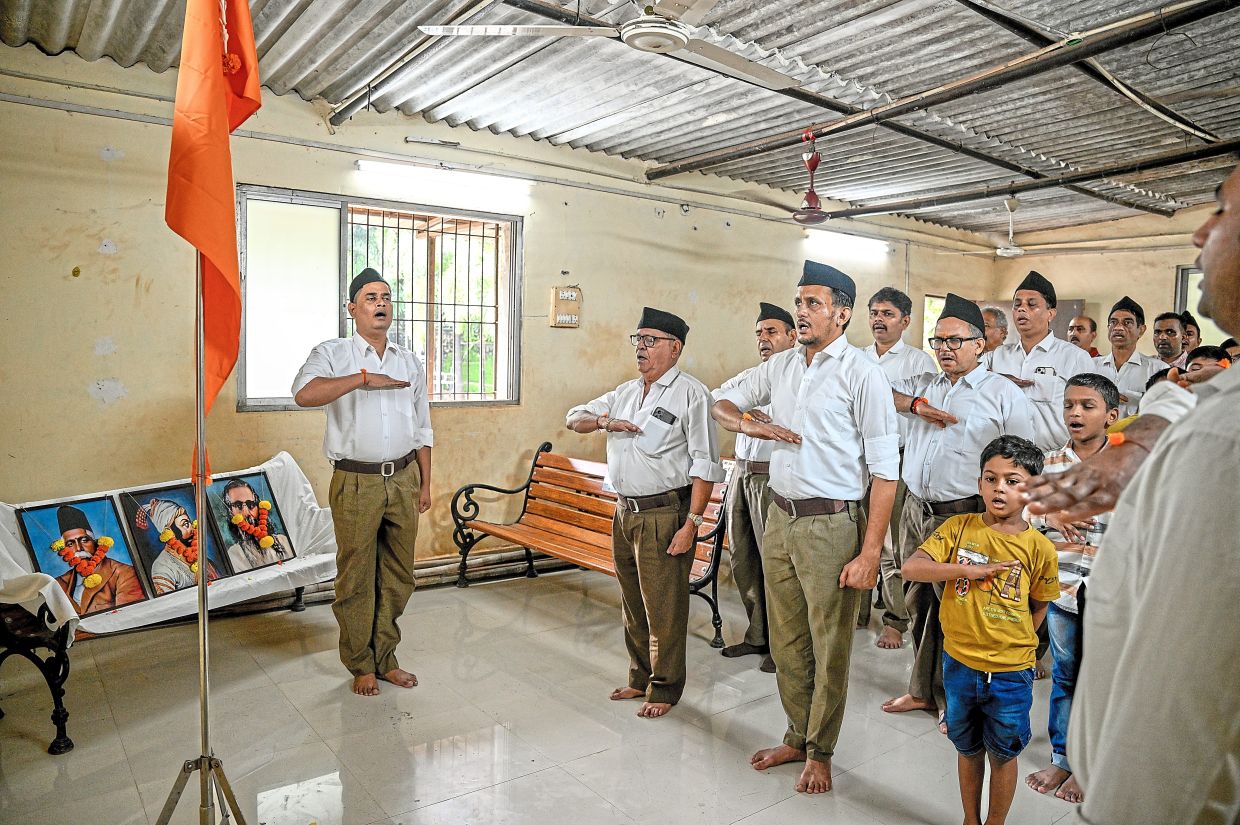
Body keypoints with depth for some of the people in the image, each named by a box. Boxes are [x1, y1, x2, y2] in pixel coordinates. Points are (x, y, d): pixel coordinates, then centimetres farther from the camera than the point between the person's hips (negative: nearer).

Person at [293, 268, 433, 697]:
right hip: (356, 482, -4)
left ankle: (385, 658, 26)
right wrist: (364, 378, -26)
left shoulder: (410, 362, 11)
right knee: (356, 578, 5)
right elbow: (304, 393, -25)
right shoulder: (332, 354, -2)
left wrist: (425, 483, 12)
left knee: (397, 576, 11)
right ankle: (361, 666, 22)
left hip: (404, 480, 4)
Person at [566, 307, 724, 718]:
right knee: (633, 604, 17)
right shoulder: (626, 392, 14)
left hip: (665, 515, -7)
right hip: (625, 512, 7)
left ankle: (664, 688, 20)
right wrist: (604, 421, -6)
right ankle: (640, 678, 33)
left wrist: (692, 523, -19)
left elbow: (706, 464, -13)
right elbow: (574, 419, 16)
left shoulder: (690, 393, -9)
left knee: (664, 608, 3)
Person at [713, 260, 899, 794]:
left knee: (829, 648, 8)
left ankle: (820, 752, 28)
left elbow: (885, 470, -12)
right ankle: (797, 736, 36)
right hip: (779, 516, 6)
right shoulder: (780, 366, 7)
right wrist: (755, 426, -4)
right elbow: (722, 405, 20)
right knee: (786, 642, 17)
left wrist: (870, 553, -16)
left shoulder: (861, 374, -11)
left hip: (830, 524, -5)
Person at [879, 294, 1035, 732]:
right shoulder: (924, 385, 14)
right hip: (915, 510, 5)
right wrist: (916, 404, -6)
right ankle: (923, 690, 28)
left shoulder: (1004, 394, -1)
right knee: (919, 602, 13)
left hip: (962, 515, -5)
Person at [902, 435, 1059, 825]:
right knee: (968, 749, 20)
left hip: (1011, 672, -1)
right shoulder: (959, 528, -8)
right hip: (959, 663, 1)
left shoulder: (1039, 547, -10)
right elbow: (910, 568, -16)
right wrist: (966, 569, -23)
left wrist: (1011, 643, -1)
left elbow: (1039, 606, 3)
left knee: (1002, 753, 16)